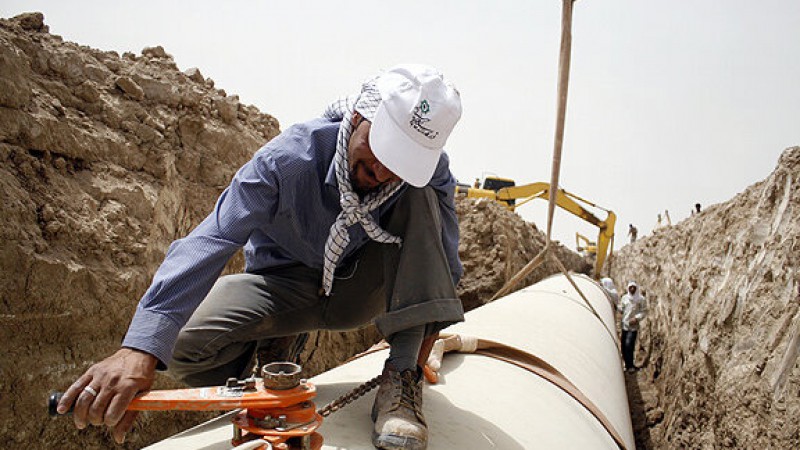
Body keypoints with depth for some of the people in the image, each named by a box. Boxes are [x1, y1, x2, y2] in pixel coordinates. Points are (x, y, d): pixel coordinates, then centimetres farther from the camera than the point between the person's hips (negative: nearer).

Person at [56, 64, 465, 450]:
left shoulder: (428, 170, -20)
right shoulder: (288, 159, -29)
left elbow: (444, 263, -12)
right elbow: (210, 240, -39)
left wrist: (415, 358, -24)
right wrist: (141, 347, -50)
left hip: (362, 290, 2)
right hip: (285, 285, -1)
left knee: (422, 199, -26)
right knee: (187, 343, -29)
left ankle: (401, 376, -26)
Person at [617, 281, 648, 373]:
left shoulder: (641, 299, -3)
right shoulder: (625, 298, 9)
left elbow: (644, 312, -2)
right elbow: (621, 309, 11)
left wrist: (636, 318, -16)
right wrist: (616, 305, -7)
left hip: (633, 326, -4)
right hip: (624, 325, 5)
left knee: (628, 345, -16)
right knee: (624, 345, 4)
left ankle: (630, 366, -3)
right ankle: (628, 365, 19)